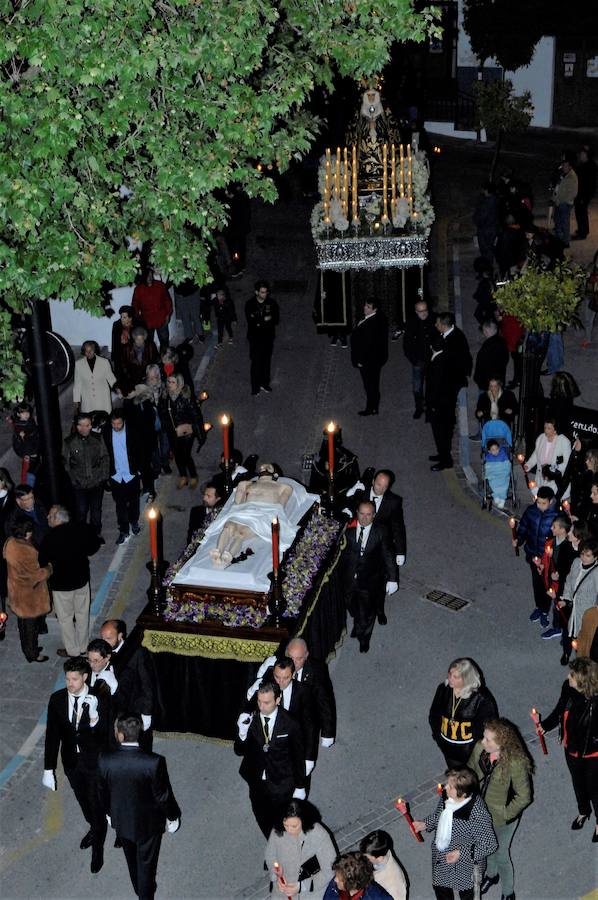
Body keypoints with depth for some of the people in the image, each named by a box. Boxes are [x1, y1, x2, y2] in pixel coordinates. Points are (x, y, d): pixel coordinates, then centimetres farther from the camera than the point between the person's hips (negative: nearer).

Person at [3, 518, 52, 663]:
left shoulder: (10, 543, -10)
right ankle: (32, 654, 29)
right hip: (29, 593, -8)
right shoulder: (27, 552, -35)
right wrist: (49, 568, -7)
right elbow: (36, 575, -27)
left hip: (16, 589, 8)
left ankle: (28, 648, 44)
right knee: (31, 623, 12)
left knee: (23, 621, 25)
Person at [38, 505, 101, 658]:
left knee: (65, 618, 15)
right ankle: (83, 647, 36)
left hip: (61, 584, -5)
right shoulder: (83, 529, -13)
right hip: (82, 579, 5)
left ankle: (72, 650, 27)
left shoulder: (50, 538, -25)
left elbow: (42, 562, -16)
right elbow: (95, 545, 2)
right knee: (82, 614, 21)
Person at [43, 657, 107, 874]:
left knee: (96, 804, 9)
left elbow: (105, 735, -23)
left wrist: (94, 719, -42)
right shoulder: (57, 699, -12)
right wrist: (48, 769, -5)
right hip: (71, 762, 4)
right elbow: (52, 735, -6)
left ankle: (98, 848, 32)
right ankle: (94, 828, 54)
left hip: (94, 761, -4)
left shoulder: (98, 700, -22)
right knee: (83, 801, 25)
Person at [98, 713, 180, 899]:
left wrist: (109, 811, 14)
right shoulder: (154, 762, -34)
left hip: (121, 821, 4)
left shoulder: (105, 760, -25)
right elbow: (163, 795, -20)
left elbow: (103, 792, -7)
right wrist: (172, 816, 0)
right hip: (149, 823, -3)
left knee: (132, 861, 31)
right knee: (146, 863, 22)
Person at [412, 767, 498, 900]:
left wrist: (462, 853, -31)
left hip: (465, 862, -5)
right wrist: (425, 824, -9)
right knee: (440, 887, 30)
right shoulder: (446, 795, -19)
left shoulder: (478, 813, -38)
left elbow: (490, 845, -27)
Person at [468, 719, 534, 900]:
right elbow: (471, 770, 1)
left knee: (500, 854, 17)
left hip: (502, 818, -5)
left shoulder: (516, 763, -35)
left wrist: (505, 814, -17)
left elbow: (524, 797, -22)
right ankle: (491, 874, 61)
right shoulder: (479, 748, -21)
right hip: (480, 810, 5)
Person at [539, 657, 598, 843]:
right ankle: (583, 812, 58)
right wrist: (546, 725, -9)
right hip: (572, 749, 5)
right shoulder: (568, 688, -21)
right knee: (578, 783, 29)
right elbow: (560, 710, -2)